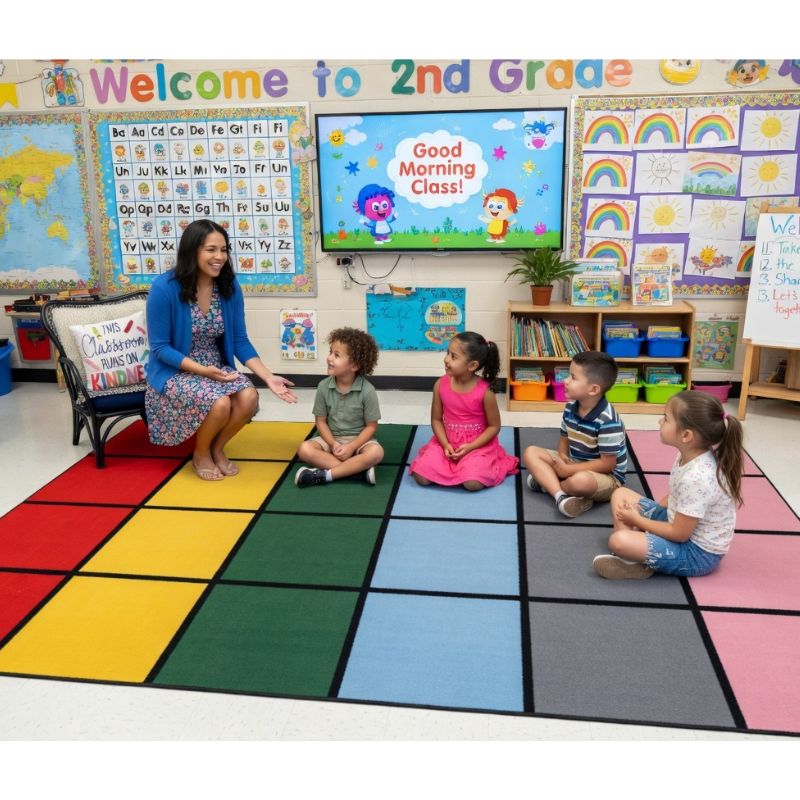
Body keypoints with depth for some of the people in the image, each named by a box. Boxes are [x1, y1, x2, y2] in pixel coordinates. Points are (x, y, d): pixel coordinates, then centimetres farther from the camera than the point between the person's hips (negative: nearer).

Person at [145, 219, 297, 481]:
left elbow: (240, 341, 0)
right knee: (219, 403, -31)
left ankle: (217, 448, 6)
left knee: (249, 397, -24)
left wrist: (268, 377, -13)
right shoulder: (164, 288, -18)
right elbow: (160, 348, -14)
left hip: (217, 367, 5)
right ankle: (201, 454, 2)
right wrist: (201, 369, -27)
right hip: (174, 372, -4)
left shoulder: (229, 286, -5)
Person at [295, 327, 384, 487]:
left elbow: (371, 426, -10)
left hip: (358, 439, -2)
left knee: (376, 452, -33)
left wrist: (351, 447, -21)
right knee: (304, 450, -25)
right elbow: (321, 421, -2)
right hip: (331, 438, 3)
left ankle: (324, 475, -29)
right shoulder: (324, 387, -8)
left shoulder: (367, 391, -16)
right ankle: (358, 468, -27)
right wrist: (333, 444, -18)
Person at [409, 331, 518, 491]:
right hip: (447, 442, 3)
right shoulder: (440, 385, -7)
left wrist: (470, 447, -18)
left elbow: (494, 426, -8)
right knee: (421, 477, -15)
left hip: (477, 444, -3)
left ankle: (476, 462, 6)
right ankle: (452, 464, 11)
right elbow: (436, 419, 1)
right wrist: (445, 444, -15)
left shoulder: (484, 391, -17)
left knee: (472, 483, -27)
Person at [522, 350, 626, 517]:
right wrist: (562, 457, -13)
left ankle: (547, 482, -9)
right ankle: (560, 495, -24)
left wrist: (567, 470, -24)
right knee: (531, 453, -4)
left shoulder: (607, 420, -27)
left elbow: (607, 464, -25)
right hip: (574, 463, 8)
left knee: (581, 481, -41)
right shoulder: (570, 408, -4)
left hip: (606, 476, -8)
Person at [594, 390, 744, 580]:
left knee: (619, 541, -31)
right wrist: (642, 512, 0)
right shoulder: (688, 456, -5)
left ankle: (640, 563, 1)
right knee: (620, 495, 9)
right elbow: (674, 497, 13)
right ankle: (631, 555, -5)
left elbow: (679, 534, -24)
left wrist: (637, 520, -10)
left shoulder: (696, 478, -32)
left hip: (697, 552, -10)